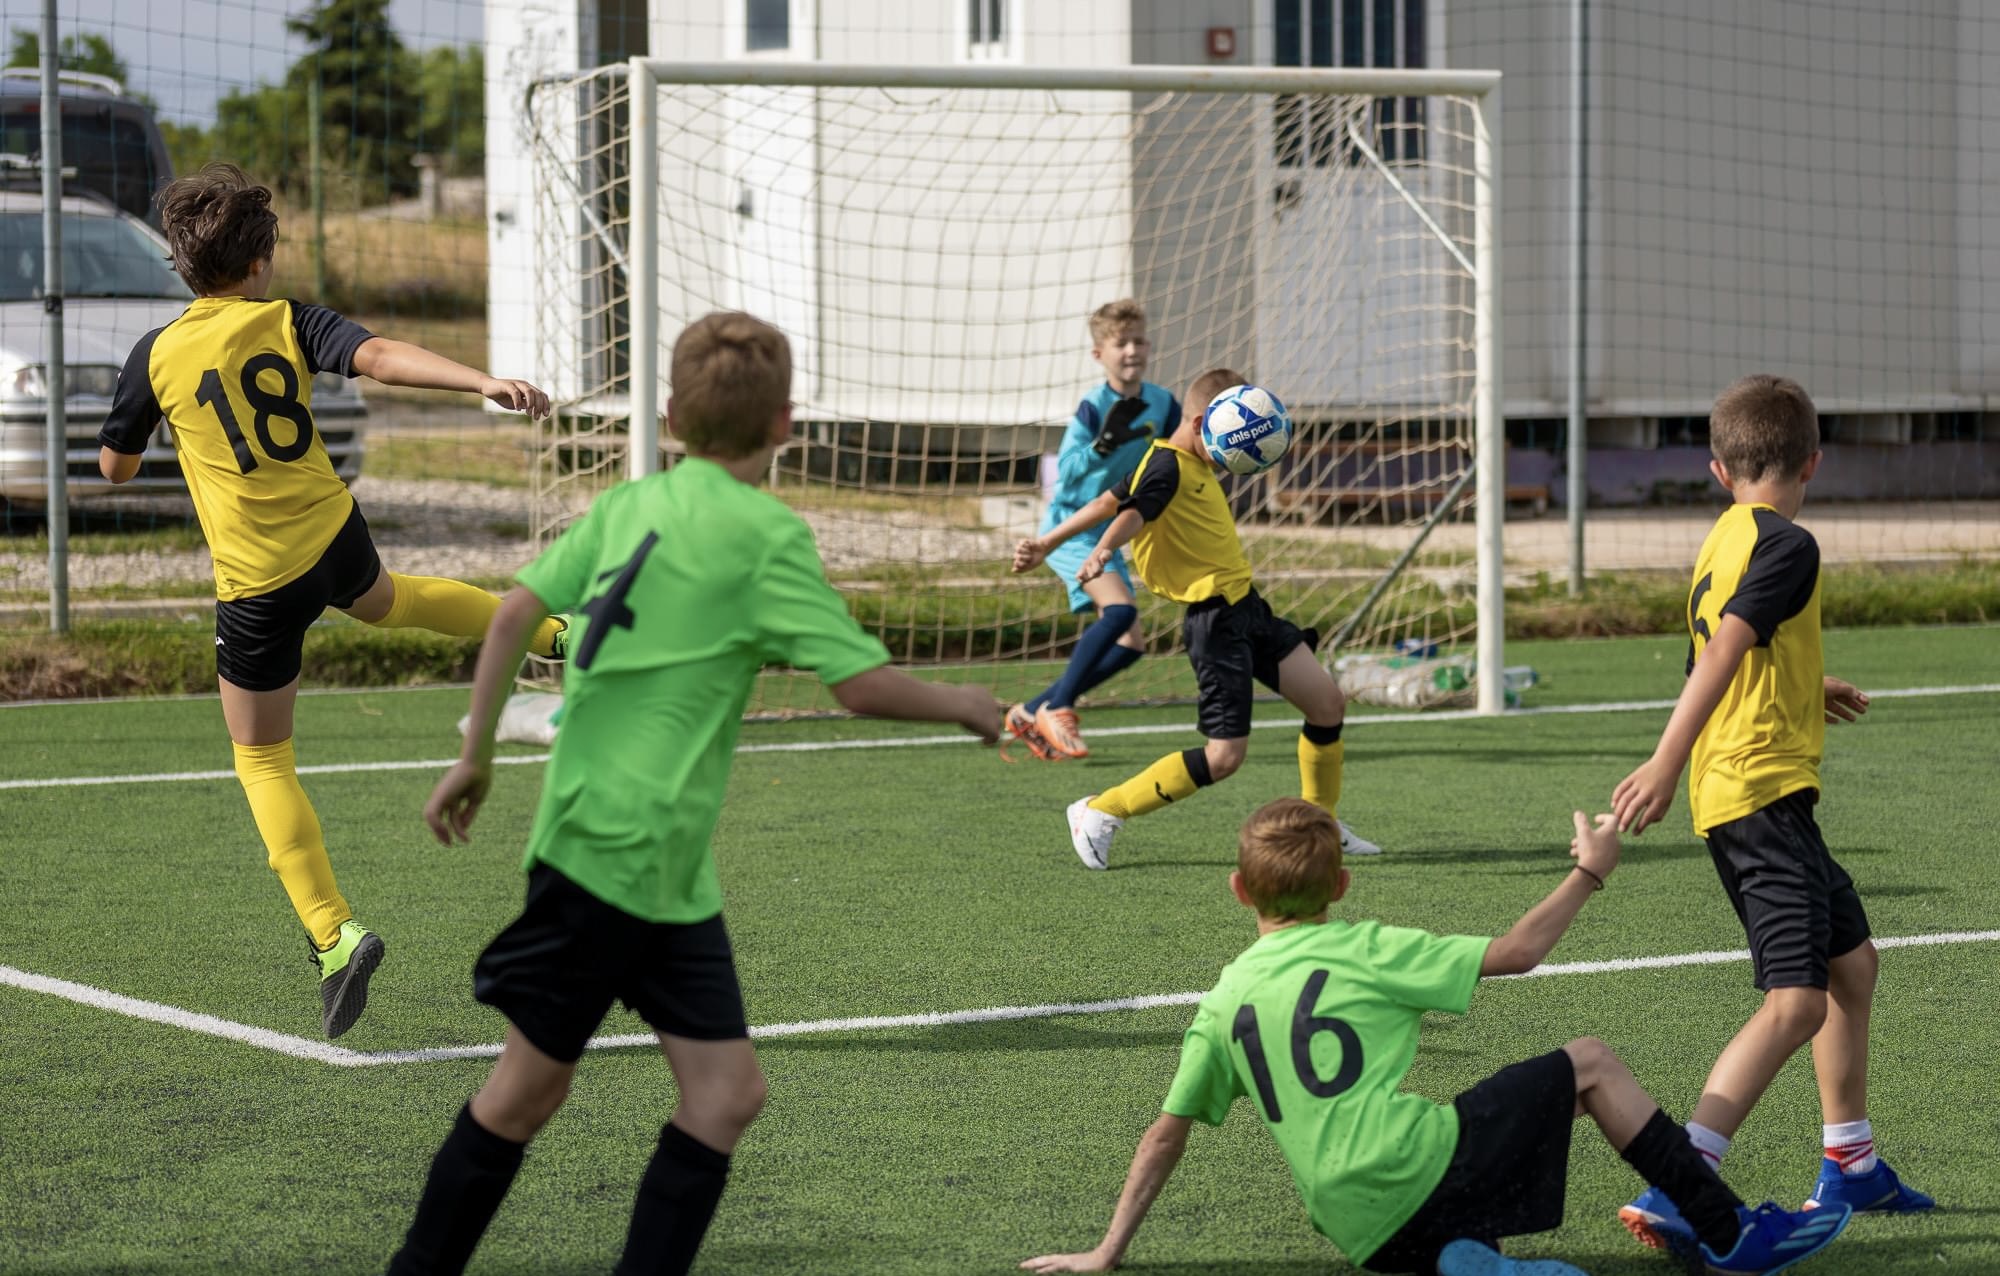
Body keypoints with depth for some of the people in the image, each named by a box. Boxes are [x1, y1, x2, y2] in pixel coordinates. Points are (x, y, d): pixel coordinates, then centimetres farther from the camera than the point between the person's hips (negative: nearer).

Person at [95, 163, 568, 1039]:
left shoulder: (157, 356, -6)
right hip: (334, 536, 3)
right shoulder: (289, 323, -4)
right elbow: (380, 356, -23)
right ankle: (550, 630, 56)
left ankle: (333, 933, -8)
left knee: (262, 762, 8)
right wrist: (482, 382, -33)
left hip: (257, 584, -3)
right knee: (382, 602, 41)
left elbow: (114, 466, 7)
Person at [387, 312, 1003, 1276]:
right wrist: (965, 707, 4)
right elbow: (862, 685, -13)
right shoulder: (766, 533, -11)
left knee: (727, 1090, 5)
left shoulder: (628, 504, 9)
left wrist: (477, 753, 13)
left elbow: (515, 612, 6)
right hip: (616, 851, -7)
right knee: (532, 1082, 4)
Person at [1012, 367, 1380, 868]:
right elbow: (1133, 513, -36)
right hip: (1215, 620, -10)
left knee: (1328, 702, 7)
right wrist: (1104, 551, -56)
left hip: (1246, 606, 10)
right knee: (1224, 756, -11)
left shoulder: (1192, 465, 13)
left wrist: (1047, 543, 23)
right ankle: (1100, 813, -1)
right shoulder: (1168, 467, -15)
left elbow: (1109, 502, 18)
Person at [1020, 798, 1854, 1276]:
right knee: (1589, 1064, 12)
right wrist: (1588, 874, 18)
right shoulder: (1365, 950, 3)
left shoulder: (1224, 1001, 14)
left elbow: (1167, 1132, 13)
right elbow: (1515, 953, 4)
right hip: (1416, 1164, -4)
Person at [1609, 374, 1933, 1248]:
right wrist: (1667, 763, -30)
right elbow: (1720, 656, -23)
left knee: (1850, 961, 22)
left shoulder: (1723, 543, 16)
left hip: (1741, 795, 10)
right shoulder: (1786, 546, -11)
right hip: (1761, 791, -10)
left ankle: (1850, 1165, 32)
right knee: (1797, 1003, -17)